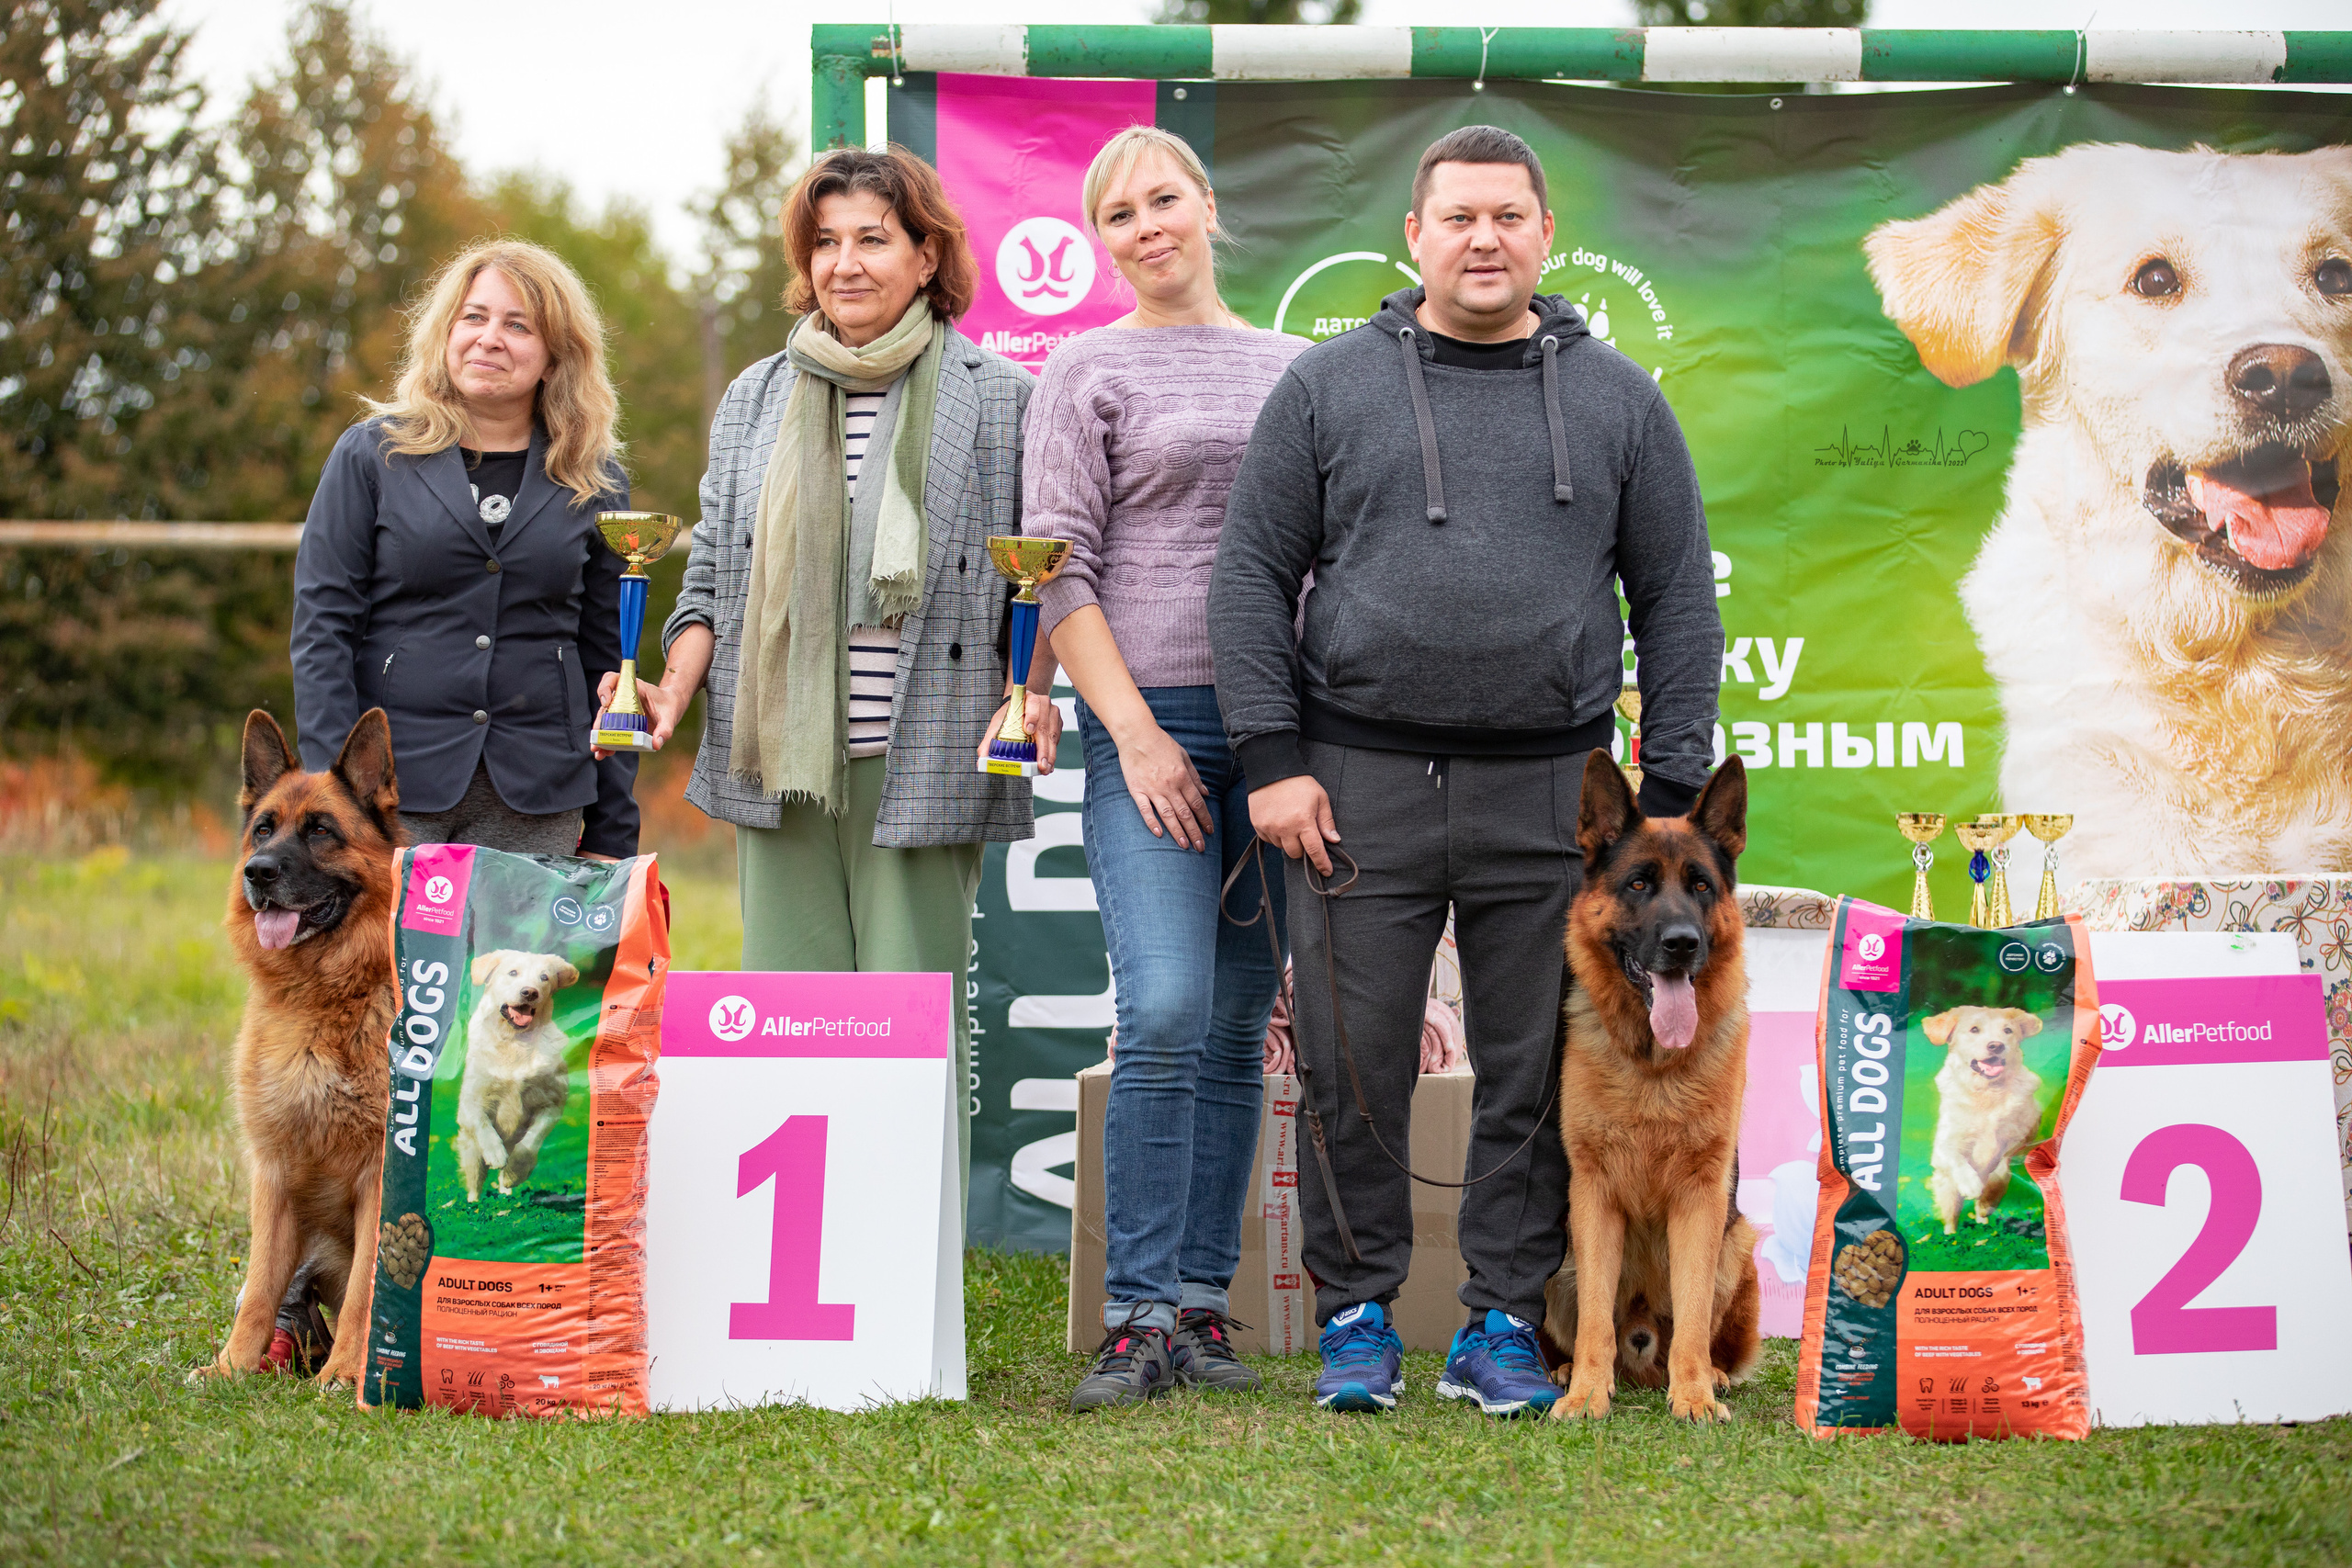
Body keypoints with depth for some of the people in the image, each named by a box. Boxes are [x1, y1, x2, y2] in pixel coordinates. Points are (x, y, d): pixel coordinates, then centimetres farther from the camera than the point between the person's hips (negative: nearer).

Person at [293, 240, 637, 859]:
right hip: (391, 789, -1)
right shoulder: (371, 454, 4)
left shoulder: (595, 482, 9)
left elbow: (608, 655, 10)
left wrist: (612, 833, 6)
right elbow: (322, 627, 1)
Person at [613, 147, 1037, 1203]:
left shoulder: (998, 399, 4)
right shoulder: (757, 399, 16)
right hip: (778, 763, 4)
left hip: (919, 762, -4)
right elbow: (715, 576, 17)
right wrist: (673, 691, 2)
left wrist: (1031, 697, -12)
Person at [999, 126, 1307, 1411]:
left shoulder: (1294, 369, 15)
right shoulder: (1087, 371, 5)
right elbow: (1059, 567, -1)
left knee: (1238, 1030, 5)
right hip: (1154, 719, -4)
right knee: (1166, 1015, -16)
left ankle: (1201, 1300, 11)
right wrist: (1134, 728, -10)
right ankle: (1140, 1316, -11)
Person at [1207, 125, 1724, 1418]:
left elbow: (1677, 598, 9)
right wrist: (1274, 762, -3)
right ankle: (1357, 1314, 14)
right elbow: (1253, 575, 5)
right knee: (1353, 1068, 1)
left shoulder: (1618, 402, 9)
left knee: (1534, 1074, 5)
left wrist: (1670, 797, 3)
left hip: (1551, 797, 1)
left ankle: (1503, 1324, 15)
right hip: (1362, 786, -1)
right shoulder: (1327, 388, 6)